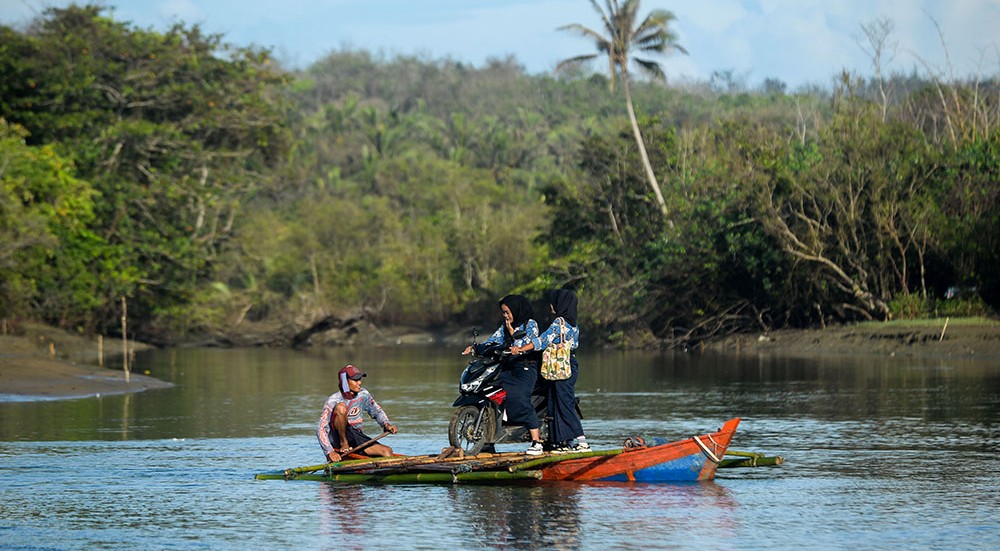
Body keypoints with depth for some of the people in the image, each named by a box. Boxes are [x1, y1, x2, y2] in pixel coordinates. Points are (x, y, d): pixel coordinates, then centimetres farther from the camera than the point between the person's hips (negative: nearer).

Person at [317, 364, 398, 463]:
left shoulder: (363, 395, 0)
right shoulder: (333, 401, -17)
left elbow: (377, 412, 17)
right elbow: (321, 430, -20)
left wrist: (386, 424, -4)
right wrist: (330, 452, -33)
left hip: (356, 438, 5)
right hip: (336, 438, -5)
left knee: (387, 452, -18)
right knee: (341, 407, -29)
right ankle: (343, 444, -20)